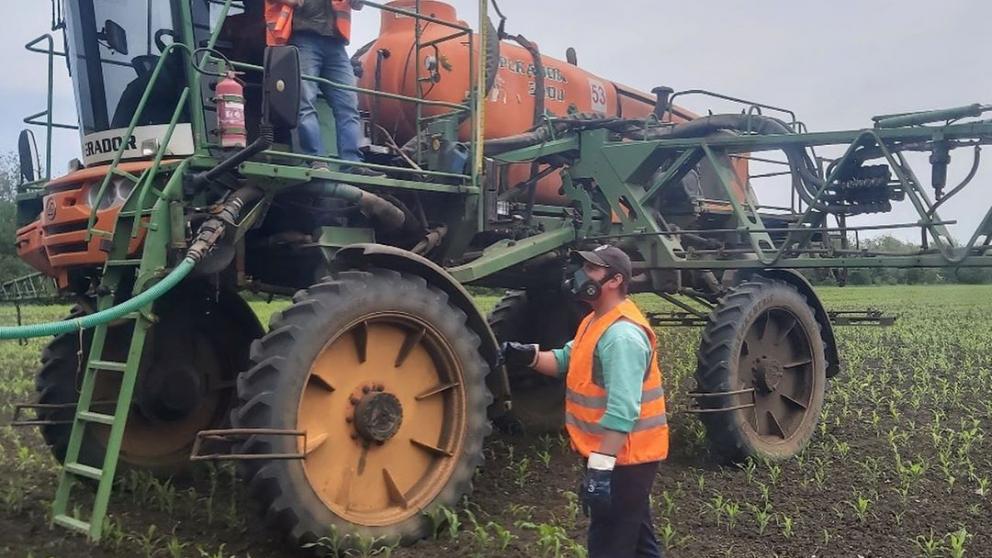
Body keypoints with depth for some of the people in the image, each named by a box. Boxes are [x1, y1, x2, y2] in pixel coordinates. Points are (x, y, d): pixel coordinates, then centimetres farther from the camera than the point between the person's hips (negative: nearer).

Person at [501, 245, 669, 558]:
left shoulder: (622, 334, -26)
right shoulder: (598, 321, 9)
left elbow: (622, 411, -31)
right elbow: (565, 361, 14)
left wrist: (600, 468, -34)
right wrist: (528, 356, -6)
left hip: (624, 455, -10)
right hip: (614, 452, 10)